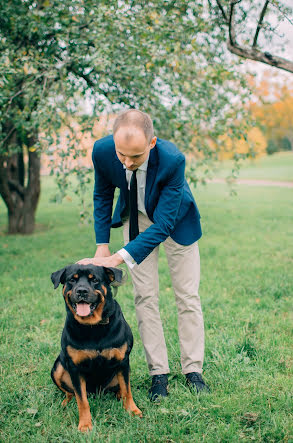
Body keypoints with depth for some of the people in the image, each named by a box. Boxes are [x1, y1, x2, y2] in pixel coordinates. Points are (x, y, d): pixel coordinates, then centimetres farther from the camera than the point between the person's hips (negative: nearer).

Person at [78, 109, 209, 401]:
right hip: (135, 218, 3)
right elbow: (102, 195, -6)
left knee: (187, 295, 2)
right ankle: (158, 372, 8)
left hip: (174, 220, -2)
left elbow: (163, 224, -35)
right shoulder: (102, 150, -28)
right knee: (145, 296, -1)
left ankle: (193, 369, 16)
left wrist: (118, 259, -41)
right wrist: (102, 245, -8)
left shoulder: (173, 160, -39)